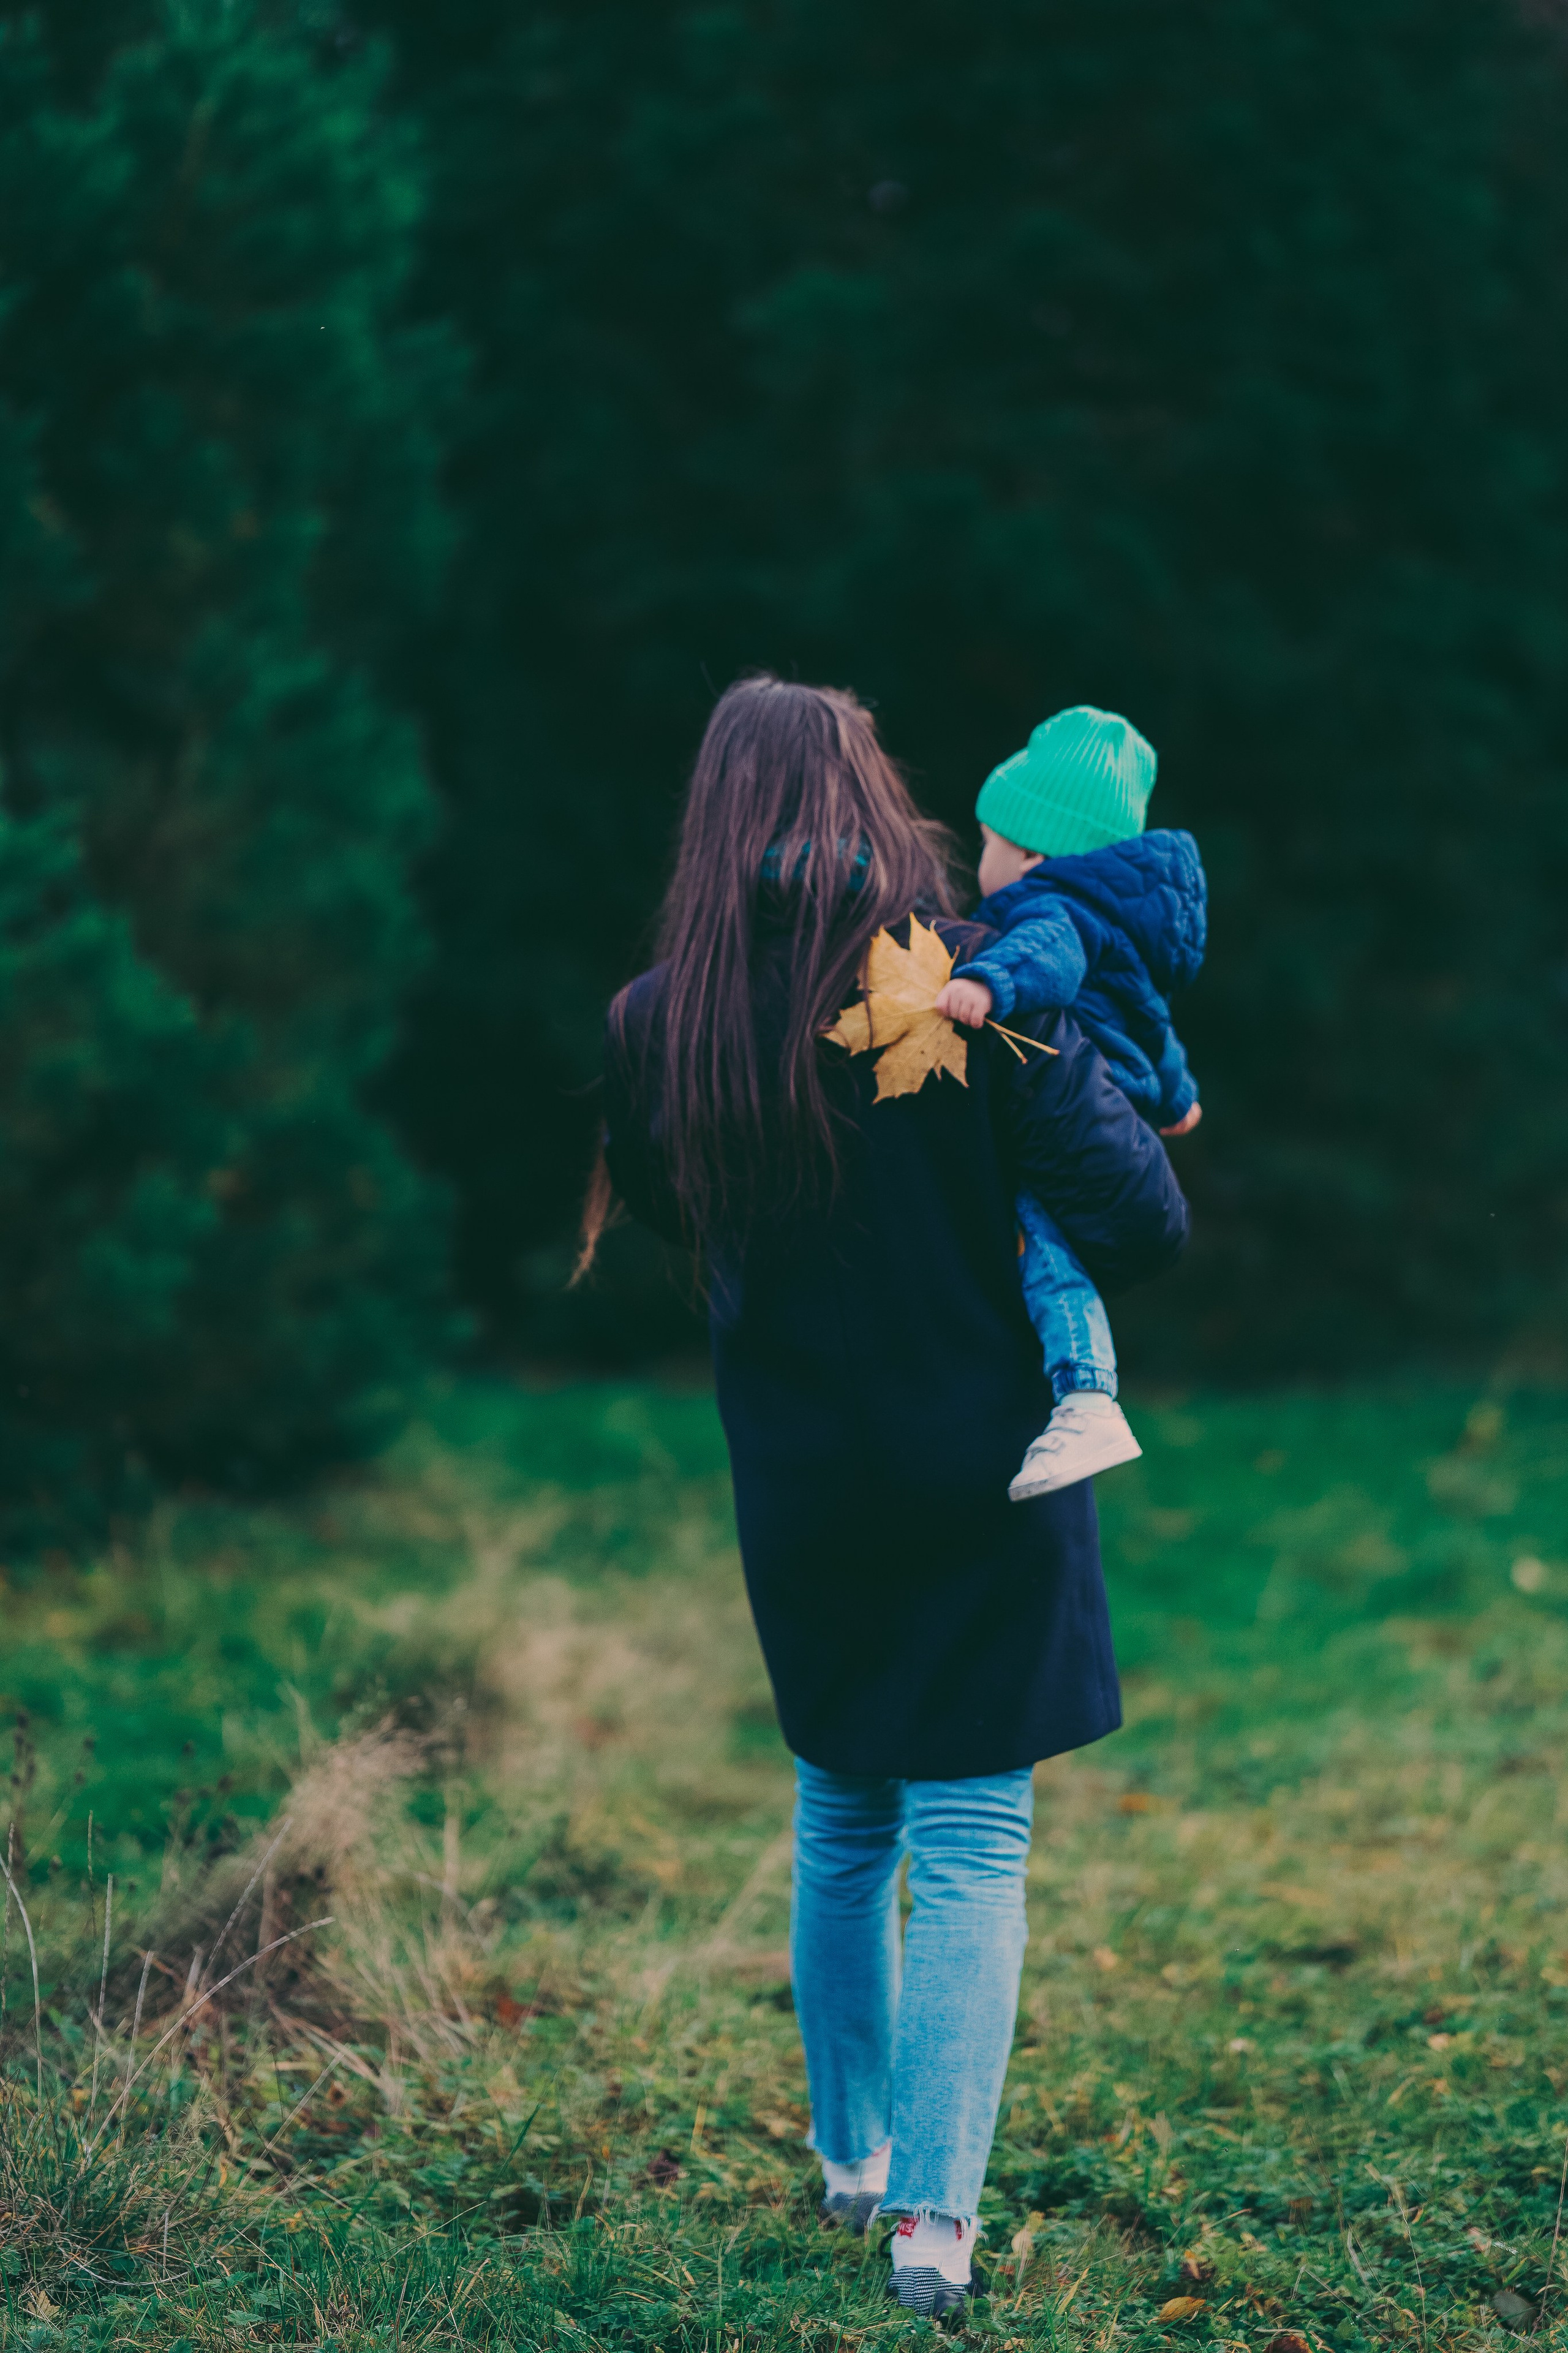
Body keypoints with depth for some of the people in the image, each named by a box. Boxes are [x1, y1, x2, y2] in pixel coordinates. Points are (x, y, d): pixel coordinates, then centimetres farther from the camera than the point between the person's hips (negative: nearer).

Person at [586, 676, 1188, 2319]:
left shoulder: (659, 1024, -6)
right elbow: (1139, 1220, -16)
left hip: (796, 1490, 3)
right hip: (983, 1481, -3)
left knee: (839, 1828, 21)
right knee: (970, 1852, 2)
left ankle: (848, 2156, 31)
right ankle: (936, 2216, -5)